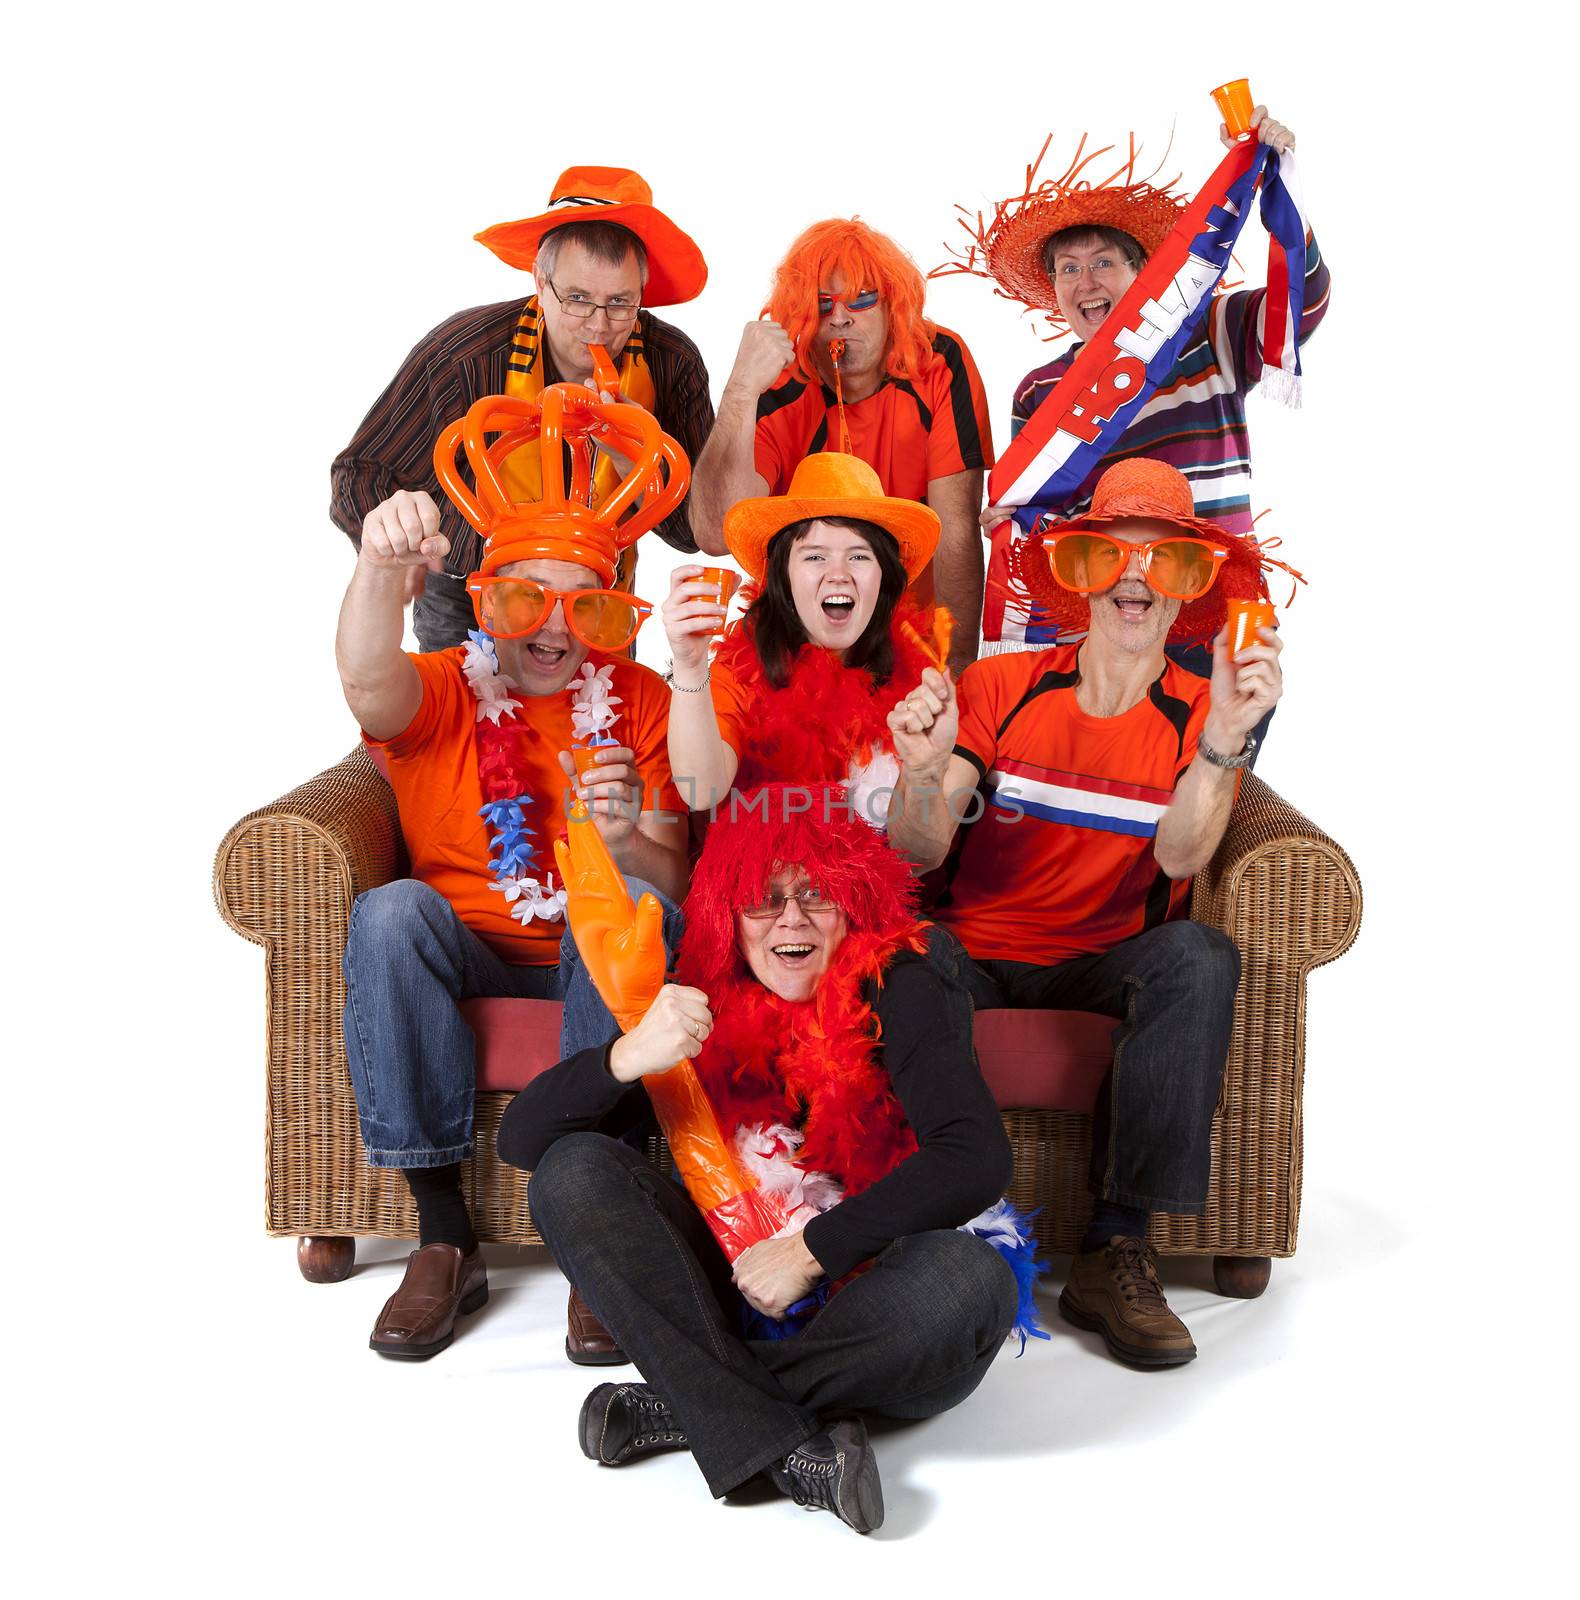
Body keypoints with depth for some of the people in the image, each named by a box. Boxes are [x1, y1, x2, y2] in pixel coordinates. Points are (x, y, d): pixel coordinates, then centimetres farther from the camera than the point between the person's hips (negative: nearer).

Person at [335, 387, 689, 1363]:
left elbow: (673, 884, -5)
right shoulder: (440, 690, -1)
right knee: (390, 911, -30)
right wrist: (381, 566, -50)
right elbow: (366, 679, -28)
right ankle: (445, 1233, -23)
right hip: (464, 953, 1)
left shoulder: (640, 703, 1)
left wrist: (626, 840, -29)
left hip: (601, 958, -1)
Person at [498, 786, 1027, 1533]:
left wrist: (814, 1249, -23)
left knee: (970, 1279, -35)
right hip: (741, 1290, 3)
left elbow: (976, 1160, -23)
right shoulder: (699, 1008, 0)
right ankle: (782, 1443, -26)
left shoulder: (896, 993, -9)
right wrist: (626, 1058, -26)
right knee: (573, 1171, -15)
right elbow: (521, 1139, -7)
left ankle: (689, 1406, -18)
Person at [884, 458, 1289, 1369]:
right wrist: (925, 773, -29)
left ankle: (1117, 1250, -23)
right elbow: (920, 856, -7)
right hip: (978, 957, -1)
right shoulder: (997, 689, 3)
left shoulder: (1203, 713, 4)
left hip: (1108, 969, 1)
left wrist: (1224, 742, -34)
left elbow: (1180, 857, -16)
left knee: (1200, 956, -31)